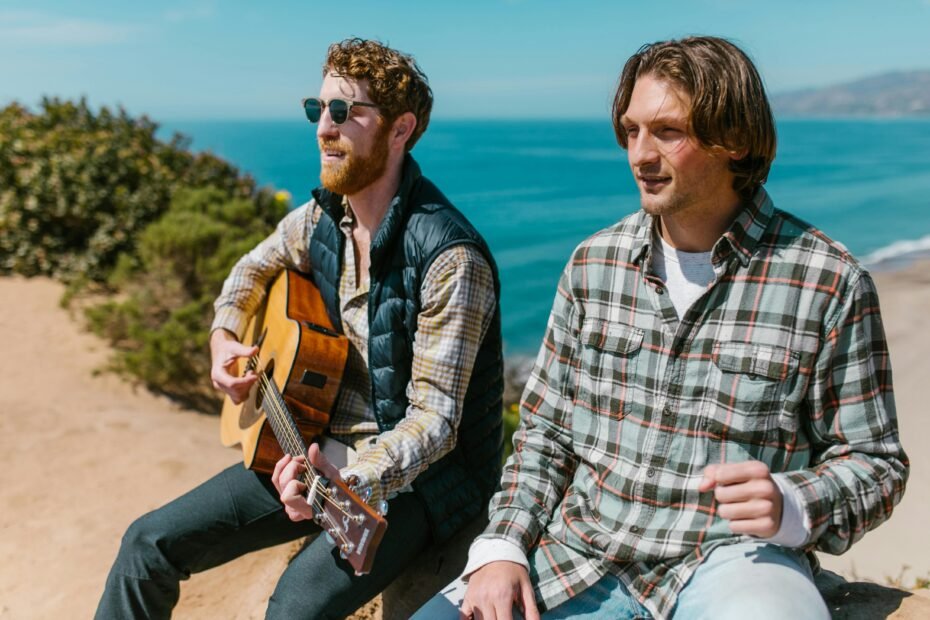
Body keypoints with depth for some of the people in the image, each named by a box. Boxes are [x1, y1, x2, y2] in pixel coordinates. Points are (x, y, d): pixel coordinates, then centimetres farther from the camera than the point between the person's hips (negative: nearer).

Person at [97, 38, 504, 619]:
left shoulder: (450, 258, -23)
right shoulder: (321, 218, -1)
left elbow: (434, 418, -24)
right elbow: (255, 267, 21)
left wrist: (351, 483, -38)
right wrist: (225, 337, 4)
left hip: (424, 470, -6)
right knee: (150, 543, 1)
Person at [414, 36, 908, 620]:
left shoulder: (830, 283, -6)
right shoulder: (593, 263, 4)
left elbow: (874, 462, 1)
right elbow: (545, 430, 9)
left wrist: (791, 508, -20)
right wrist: (502, 548, -4)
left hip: (731, 558, -2)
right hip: (579, 556, 3)